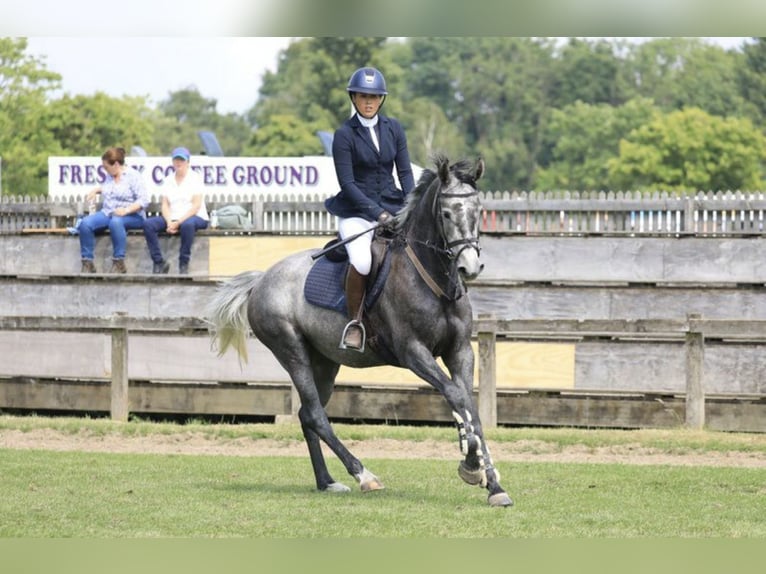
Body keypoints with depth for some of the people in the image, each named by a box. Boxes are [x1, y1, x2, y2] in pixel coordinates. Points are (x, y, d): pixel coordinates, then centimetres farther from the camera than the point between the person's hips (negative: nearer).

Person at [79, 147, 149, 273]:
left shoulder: (133, 176, -8)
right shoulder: (109, 176, 14)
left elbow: (143, 201, -15)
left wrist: (126, 210, -29)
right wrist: (97, 190, 16)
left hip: (132, 216, -7)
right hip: (107, 213, 7)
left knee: (115, 222, -42)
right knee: (85, 223, -22)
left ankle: (119, 263, -33)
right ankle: (88, 263, -20)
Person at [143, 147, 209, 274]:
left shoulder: (195, 178, -2)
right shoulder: (168, 180, 13)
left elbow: (196, 206, -10)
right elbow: (165, 205, 6)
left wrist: (179, 222, -19)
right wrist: (169, 222, -14)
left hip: (195, 217, -5)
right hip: (173, 218, 5)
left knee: (187, 224, -41)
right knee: (148, 224, -20)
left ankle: (184, 264, -29)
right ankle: (159, 262, -19)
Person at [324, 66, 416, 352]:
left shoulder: (393, 128, 7)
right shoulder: (344, 135, -6)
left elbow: (405, 171, 9)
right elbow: (347, 183, -11)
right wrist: (377, 213, -19)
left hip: (392, 207, 4)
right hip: (357, 212, -4)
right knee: (361, 261, -33)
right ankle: (354, 322, -11)